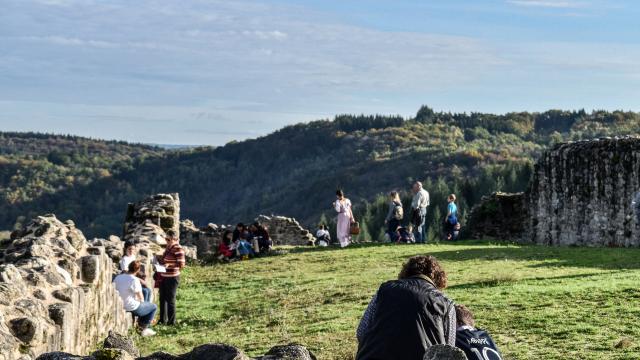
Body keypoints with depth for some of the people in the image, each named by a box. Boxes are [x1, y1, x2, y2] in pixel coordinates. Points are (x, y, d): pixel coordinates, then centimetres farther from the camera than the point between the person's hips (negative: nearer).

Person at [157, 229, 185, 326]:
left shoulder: (178, 249, -16)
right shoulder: (168, 247, 10)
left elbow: (181, 265, -20)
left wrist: (169, 265, -30)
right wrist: (159, 260, 6)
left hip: (172, 278, -8)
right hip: (164, 277, 9)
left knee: (170, 299, 1)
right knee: (163, 298, 15)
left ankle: (172, 321, 13)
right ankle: (163, 320, 27)